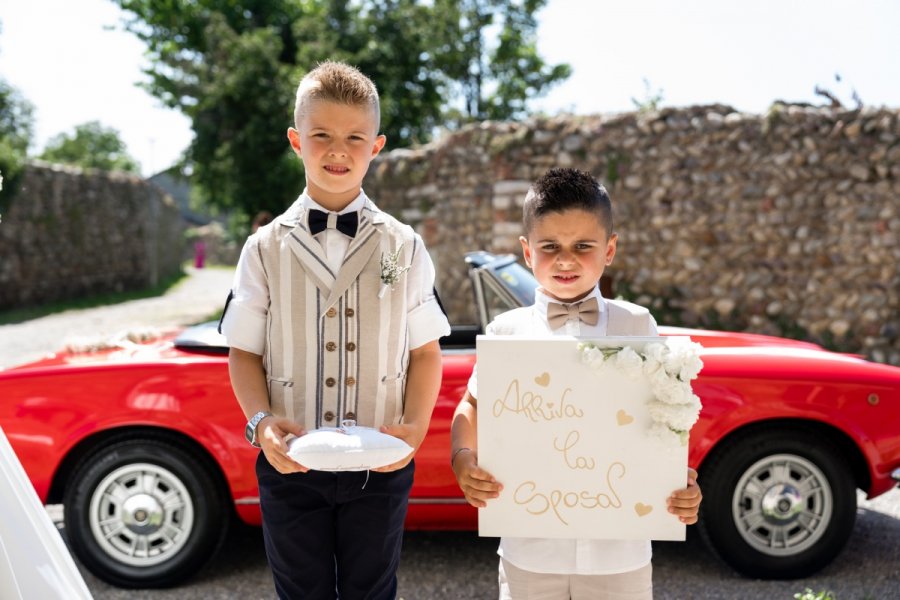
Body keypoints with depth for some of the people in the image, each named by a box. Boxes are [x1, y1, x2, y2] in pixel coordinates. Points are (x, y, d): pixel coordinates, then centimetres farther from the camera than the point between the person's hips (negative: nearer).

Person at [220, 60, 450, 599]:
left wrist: (415, 425, -14)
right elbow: (245, 353, 2)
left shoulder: (404, 247, 1)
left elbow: (425, 352, 2)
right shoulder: (266, 249, 1)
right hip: (291, 464, 0)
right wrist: (262, 422, -15)